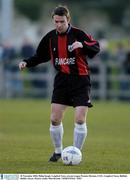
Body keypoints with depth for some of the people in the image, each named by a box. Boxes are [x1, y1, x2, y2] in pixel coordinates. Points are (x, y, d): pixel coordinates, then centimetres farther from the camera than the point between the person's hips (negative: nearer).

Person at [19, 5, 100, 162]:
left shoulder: (77, 34, -12)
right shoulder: (50, 37, 2)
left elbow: (96, 47, -18)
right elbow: (40, 55, 14)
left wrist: (82, 45, -36)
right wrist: (26, 63, -2)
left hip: (80, 80, -4)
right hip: (62, 80, 4)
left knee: (80, 120, -10)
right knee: (55, 119, 1)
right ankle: (58, 151, 20)